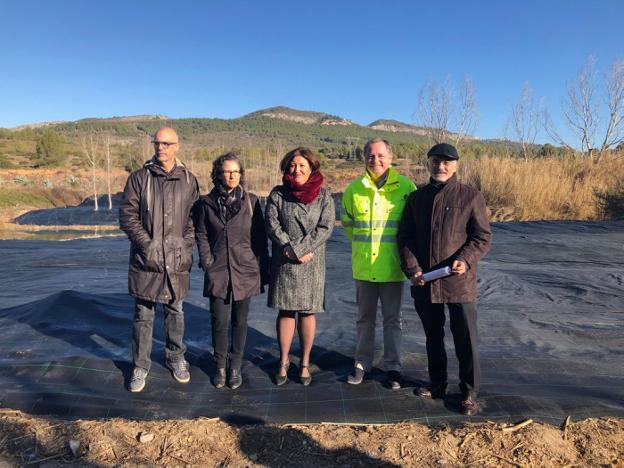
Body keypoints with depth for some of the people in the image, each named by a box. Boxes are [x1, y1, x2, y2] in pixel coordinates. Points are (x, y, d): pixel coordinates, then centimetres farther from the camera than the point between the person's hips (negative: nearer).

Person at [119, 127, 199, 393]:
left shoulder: (189, 180, 4)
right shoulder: (139, 178, 0)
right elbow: (127, 216, -3)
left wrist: (186, 246, -7)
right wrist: (148, 245, -11)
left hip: (177, 260, 1)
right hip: (146, 259, -1)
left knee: (175, 311, 14)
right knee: (143, 314, 8)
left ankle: (176, 358, 32)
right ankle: (140, 366, 23)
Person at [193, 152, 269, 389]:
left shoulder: (251, 201, 1)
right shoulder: (207, 202, 2)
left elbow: (260, 237, 3)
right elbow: (201, 235, 7)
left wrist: (263, 270, 1)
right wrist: (207, 262, -3)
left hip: (245, 271, 0)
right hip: (217, 272, 0)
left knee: (240, 321, 9)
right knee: (219, 321, 5)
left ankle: (235, 366, 26)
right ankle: (220, 365, 25)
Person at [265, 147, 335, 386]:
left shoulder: (324, 195, 2)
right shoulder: (277, 194, 5)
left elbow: (326, 227, -7)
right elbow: (272, 225, -3)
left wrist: (299, 249, -14)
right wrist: (292, 251, -14)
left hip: (312, 263, 0)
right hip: (283, 263, 1)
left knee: (308, 312, 7)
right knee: (285, 312, 6)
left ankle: (305, 363, 20)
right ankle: (283, 362, 20)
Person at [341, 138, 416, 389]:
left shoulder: (406, 187, -9)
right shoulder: (354, 189, -1)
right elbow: (347, 222, 15)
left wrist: (399, 247, 5)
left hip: (392, 266, -2)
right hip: (363, 266, 2)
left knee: (392, 319, 12)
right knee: (365, 318, 16)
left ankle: (393, 367, 26)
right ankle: (362, 363, 30)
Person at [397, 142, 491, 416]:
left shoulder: (471, 197, -2)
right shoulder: (417, 198, 9)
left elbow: (483, 237, -3)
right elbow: (405, 237, 8)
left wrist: (466, 260, -21)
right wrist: (411, 268, -6)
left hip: (459, 281, -4)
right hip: (424, 282, 4)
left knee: (465, 339, 4)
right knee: (433, 337, 18)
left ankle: (469, 393, 22)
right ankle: (437, 384, 35)